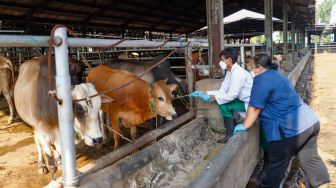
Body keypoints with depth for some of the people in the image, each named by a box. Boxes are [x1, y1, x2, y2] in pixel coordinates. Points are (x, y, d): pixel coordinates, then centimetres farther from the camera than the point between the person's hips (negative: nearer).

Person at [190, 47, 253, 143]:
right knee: (224, 103, 12)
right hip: (244, 100, 10)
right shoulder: (230, 72, 5)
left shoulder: (237, 73, -24)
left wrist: (211, 97, -21)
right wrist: (204, 93, -2)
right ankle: (235, 130, 22)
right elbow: (222, 91, 4)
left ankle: (231, 135, 3)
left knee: (224, 106, -14)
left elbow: (232, 95, -27)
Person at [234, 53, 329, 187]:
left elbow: (255, 108, -13)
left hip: (291, 129, -9)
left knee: (276, 165, 7)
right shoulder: (276, 75, 18)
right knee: (310, 158, 20)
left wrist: (244, 126, -2)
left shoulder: (261, 80, -13)